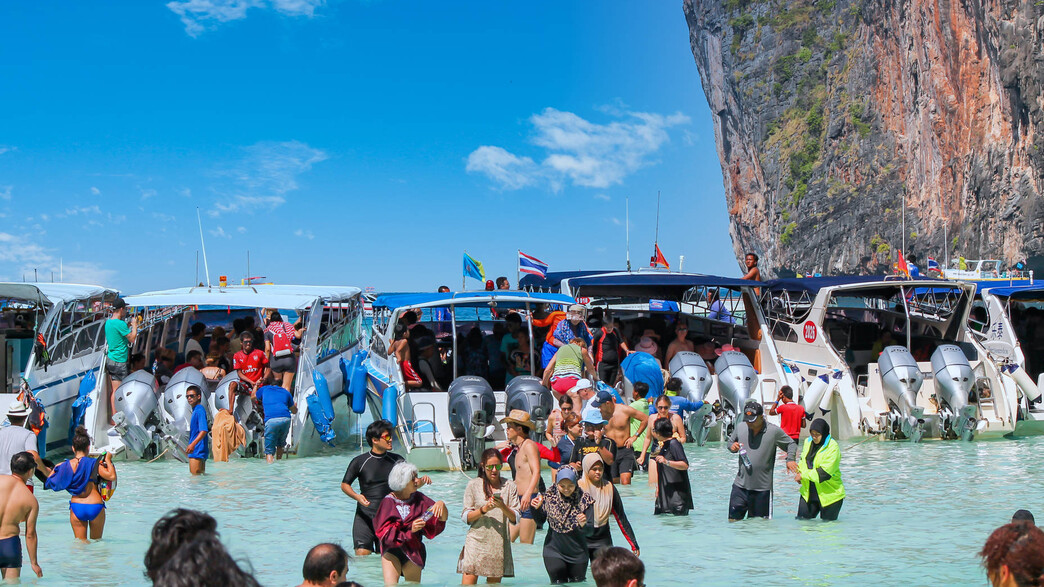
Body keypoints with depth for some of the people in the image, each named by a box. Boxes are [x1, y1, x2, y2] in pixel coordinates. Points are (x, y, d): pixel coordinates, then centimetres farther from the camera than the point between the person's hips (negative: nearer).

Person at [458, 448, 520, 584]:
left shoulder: (509, 486, 9)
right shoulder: (474, 485, 5)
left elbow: (515, 518, 5)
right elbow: (466, 517, 2)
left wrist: (503, 507, -13)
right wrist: (484, 509, -13)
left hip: (499, 544, 2)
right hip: (476, 541, -2)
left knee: (494, 582, 1)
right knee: (468, 582, -10)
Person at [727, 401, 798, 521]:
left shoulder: (774, 431, -5)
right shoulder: (740, 427, 3)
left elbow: (791, 444, 7)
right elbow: (729, 441, 18)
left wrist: (790, 459, -12)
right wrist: (732, 446, -6)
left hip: (762, 488, -2)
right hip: (740, 485, 2)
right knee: (733, 519, 0)